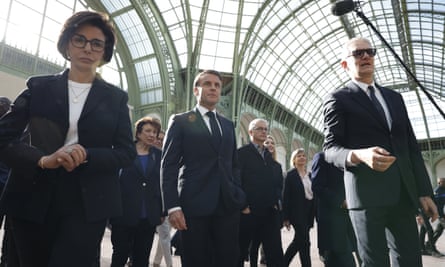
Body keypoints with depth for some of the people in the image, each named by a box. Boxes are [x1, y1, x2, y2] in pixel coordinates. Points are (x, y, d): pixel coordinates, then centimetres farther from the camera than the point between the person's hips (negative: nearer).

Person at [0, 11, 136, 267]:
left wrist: (86, 156, -17)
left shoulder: (116, 97, 5)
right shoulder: (39, 86, 6)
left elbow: (127, 152, 0)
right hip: (34, 199, 2)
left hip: (88, 204, -1)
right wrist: (43, 159, -18)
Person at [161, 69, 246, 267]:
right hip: (194, 205, -4)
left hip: (228, 205, 4)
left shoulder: (228, 125, 18)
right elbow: (169, 166, -3)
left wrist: (240, 197, 9)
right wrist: (172, 206, -12)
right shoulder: (180, 121, 4)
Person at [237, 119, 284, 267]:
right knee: (240, 251, 8)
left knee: (275, 254, 5)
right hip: (248, 211, -5)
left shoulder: (270, 155, 16)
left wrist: (277, 201, 3)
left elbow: (278, 181, 15)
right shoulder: (242, 152, -2)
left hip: (270, 211, 5)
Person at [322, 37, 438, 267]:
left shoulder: (394, 98, 19)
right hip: (366, 192, -5)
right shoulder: (338, 99, 1)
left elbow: (411, 146, 16)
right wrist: (359, 155, -27)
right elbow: (330, 149, -6)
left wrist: (424, 191, 10)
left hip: (403, 192, 6)